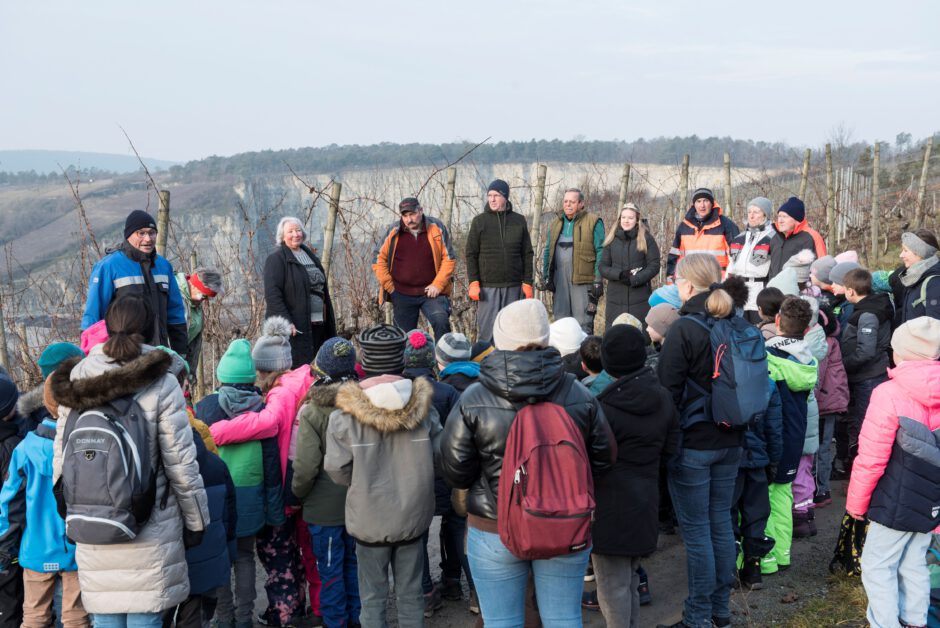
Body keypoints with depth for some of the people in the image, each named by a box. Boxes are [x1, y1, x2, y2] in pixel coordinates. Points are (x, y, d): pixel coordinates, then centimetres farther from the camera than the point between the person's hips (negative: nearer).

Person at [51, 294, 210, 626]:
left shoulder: (75, 384, 2)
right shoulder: (160, 384, -10)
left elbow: (61, 458, 6)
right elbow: (181, 464, -9)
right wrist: (196, 521, 2)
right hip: (150, 532, -3)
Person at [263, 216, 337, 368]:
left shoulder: (311, 256, 18)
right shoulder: (276, 259, -4)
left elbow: (323, 289, 22)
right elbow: (272, 294, -13)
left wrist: (330, 322, 16)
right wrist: (286, 322, -22)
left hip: (318, 324, 7)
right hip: (295, 327, -7)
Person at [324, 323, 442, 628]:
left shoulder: (345, 414, -15)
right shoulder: (423, 407, -7)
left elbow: (338, 471, -11)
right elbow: (441, 460, -2)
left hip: (369, 520, -2)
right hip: (413, 516, 2)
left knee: (372, 596, 13)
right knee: (411, 593, 16)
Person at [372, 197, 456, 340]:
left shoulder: (436, 228, -3)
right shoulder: (393, 231, -1)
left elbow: (449, 258, 0)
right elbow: (378, 259, 4)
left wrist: (438, 284, -9)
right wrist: (389, 285, -2)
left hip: (430, 292, -1)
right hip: (402, 295, 2)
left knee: (441, 322, -24)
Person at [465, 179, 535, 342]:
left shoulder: (519, 221, 8)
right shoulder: (479, 221, 4)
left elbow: (527, 254, 9)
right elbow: (471, 254, 2)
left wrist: (527, 283, 2)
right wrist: (473, 283, -7)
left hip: (513, 287, 2)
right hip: (488, 286, -2)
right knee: (486, 330, -2)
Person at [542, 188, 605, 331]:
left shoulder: (593, 222, -3)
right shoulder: (555, 223, 15)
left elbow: (600, 252, -6)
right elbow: (548, 250, 18)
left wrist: (598, 280, -11)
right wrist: (546, 276, 10)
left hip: (582, 279, -5)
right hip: (559, 278, 6)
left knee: (583, 322, -4)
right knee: (560, 318, 11)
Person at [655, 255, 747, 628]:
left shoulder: (685, 329, -17)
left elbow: (667, 390, -16)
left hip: (693, 443, -7)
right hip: (730, 442, 7)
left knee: (695, 530, 2)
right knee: (720, 521, 16)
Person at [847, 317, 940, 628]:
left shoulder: (889, 393, -20)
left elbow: (871, 459, -17)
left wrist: (856, 502, -5)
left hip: (897, 502, -6)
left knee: (878, 566, 5)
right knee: (914, 564, 18)